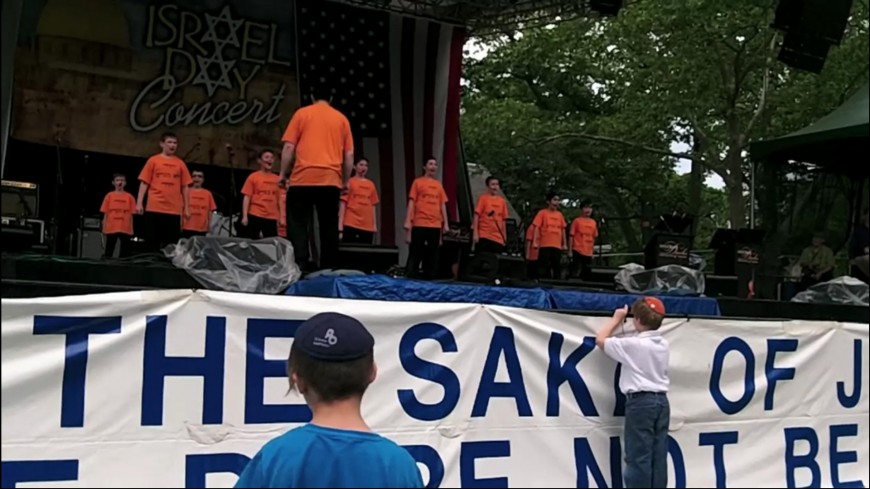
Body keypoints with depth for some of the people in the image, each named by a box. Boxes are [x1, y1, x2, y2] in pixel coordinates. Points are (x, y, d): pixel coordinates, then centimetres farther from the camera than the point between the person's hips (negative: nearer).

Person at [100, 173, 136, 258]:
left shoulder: (129, 197, 5)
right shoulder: (109, 196, 5)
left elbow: (131, 214, 5)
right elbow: (105, 213, 6)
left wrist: (131, 229, 2)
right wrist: (104, 228, 1)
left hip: (125, 229, 0)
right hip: (111, 228, 0)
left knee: (125, 252, 4)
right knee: (109, 251, 2)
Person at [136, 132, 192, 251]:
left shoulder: (180, 163, 10)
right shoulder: (153, 161, 5)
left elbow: (185, 187, 11)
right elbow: (144, 183, 4)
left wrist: (187, 208, 7)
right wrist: (139, 203, -4)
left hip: (174, 210, 2)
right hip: (155, 208, -2)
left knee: (172, 243, 1)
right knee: (153, 241, 2)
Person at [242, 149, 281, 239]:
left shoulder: (277, 179, 8)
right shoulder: (253, 177, 1)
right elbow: (247, 197, -1)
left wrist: (281, 218, 8)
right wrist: (244, 216, -8)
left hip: (272, 218, 3)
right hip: (255, 216, -3)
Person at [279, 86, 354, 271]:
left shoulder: (302, 113, 8)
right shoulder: (342, 119, 14)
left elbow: (289, 147, 2)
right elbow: (349, 154, 12)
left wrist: (283, 173, 8)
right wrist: (345, 180, 19)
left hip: (304, 178, -2)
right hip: (331, 180, 2)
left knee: (297, 223, 1)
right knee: (329, 226, 8)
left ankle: (300, 268, -11)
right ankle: (329, 269, 7)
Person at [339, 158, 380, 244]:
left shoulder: (371, 184, 16)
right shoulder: (349, 182, 3)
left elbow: (373, 205, 17)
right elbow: (343, 204, -1)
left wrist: (375, 224, 9)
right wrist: (340, 227, -8)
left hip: (368, 227, 4)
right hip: (351, 225, -4)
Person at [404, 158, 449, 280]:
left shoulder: (439, 185, 14)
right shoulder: (418, 182, 3)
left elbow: (443, 204, 15)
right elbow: (412, 202, -1)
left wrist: (445, 223, 8)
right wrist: (408, 221, -9)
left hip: (436, 225, 4)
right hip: (419, 224, -4)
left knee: (432, 254, 5)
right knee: (415, 252, -3)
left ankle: (429, 278, 10)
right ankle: (410, 278, 0)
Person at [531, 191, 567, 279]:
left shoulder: (559, 214, 12)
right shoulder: (542, 213, 0)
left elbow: (563, 230, 17)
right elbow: (537, 227, -4)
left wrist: (564, 244, 13)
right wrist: (535, 242, -12)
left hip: (557, 246, 4)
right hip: (545, 245, -4)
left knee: (557, 267, 5)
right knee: (544, 267, -3)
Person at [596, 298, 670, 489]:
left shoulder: (633, 344, -12)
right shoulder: (663, 344, 9)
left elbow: (600, 340, -2)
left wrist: (616, 319, 10)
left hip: (640, 402, -7)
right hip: (661, 401, 7)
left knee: (638, 457, -5)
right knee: (658, 456, 7)